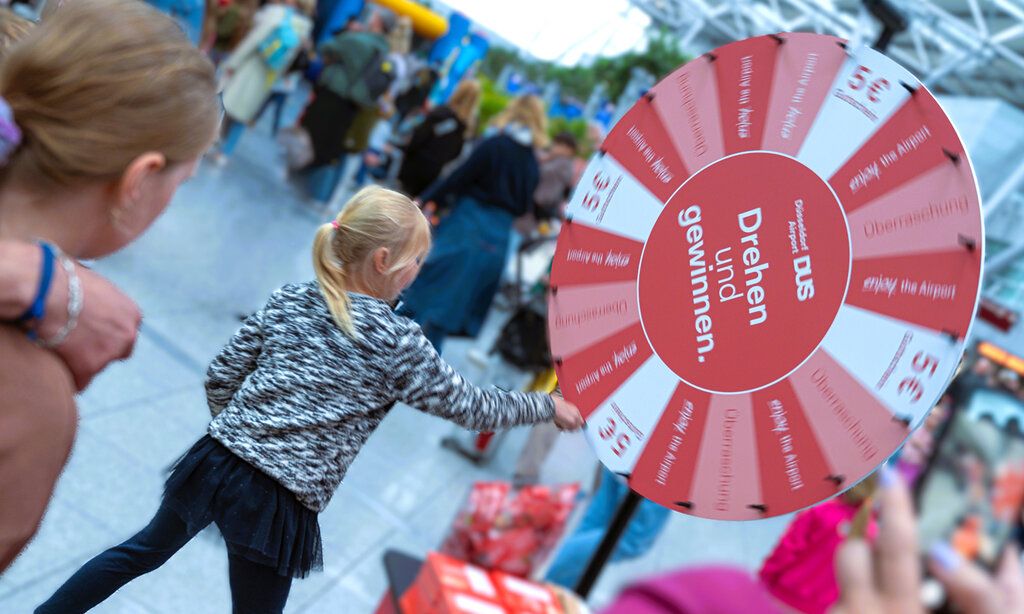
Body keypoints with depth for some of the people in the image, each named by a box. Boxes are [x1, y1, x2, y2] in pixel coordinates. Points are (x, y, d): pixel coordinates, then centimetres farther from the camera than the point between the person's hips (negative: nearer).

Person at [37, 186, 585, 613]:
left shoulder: (288, 301, 3)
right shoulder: (397, 341, -10)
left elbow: (221, 376, 6)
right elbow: (470, 407, -3)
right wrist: (547, 407, 10)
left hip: (217, 463, 5)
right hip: (278, 506, -5)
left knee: (145, 549, 30)